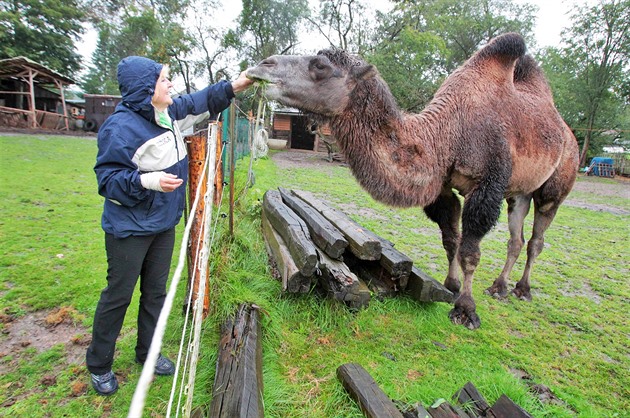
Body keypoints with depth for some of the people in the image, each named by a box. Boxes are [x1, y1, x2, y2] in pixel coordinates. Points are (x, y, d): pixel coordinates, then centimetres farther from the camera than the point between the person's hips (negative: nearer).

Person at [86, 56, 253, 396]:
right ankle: (99, 364, 31)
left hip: (163, 224, 8)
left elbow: (202, 101, 19)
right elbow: (107, 178, -20)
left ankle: (147, 352, 38)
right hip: (129, 229, -8)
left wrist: (235, 86, 13)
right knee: (119, 295, 8)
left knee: (156, 291, 18)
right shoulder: (121, 126, -21)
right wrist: (149, 181, -33)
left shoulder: (169, 113, 3)